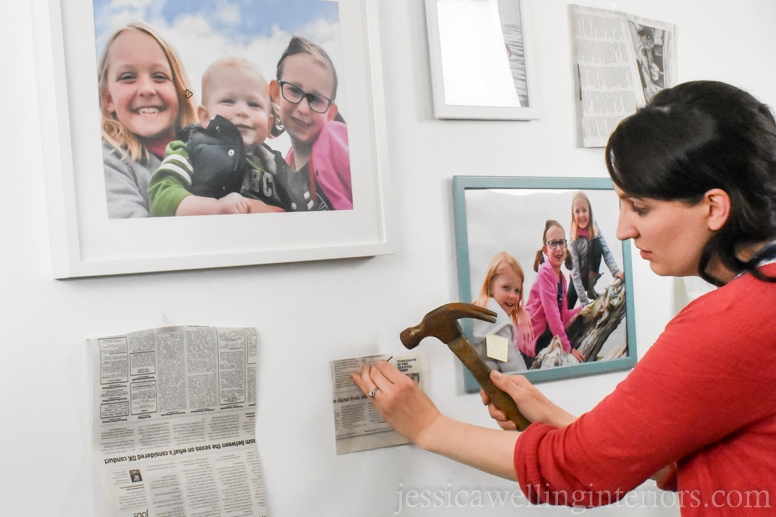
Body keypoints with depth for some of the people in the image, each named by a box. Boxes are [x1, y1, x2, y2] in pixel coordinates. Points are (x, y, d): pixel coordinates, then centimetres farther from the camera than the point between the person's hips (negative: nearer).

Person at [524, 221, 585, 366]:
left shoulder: (562, 277, 7)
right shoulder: (545, 272, -18)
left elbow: (563, 315, 10)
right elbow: (552, 314, -24)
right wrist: (568, 348, -24)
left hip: (546, 339, 8)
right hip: (532, 343, -8)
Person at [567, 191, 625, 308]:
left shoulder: (595, 228, -16)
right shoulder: (573, 239, -24)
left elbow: (606, 251, -23)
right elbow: (575, 273, -26)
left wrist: (616, 270, -42)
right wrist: (584, 303, -32)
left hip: (590, 275, 5)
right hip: (578, 279, -5)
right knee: (568, 309, -13)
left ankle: (591, 288, 7)